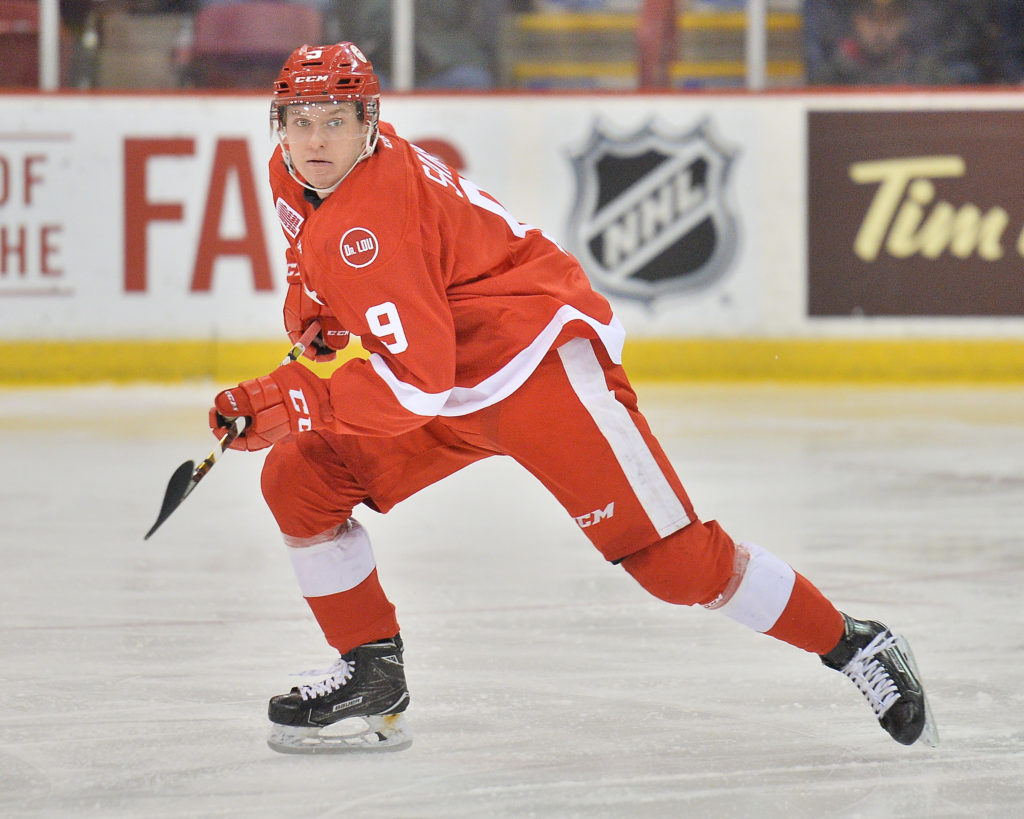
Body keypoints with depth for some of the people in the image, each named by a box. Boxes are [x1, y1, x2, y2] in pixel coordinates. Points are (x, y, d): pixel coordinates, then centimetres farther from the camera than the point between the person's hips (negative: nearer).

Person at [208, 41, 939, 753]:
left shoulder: (367, 220, -27)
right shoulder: (294, 175, 1)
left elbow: (419, 376, -33)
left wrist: (297, 402, -32)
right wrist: (310, 315, 10)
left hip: (538, 359, -10)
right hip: (453, 399, 10)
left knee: (666, 552, -14)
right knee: (300, 478, -2)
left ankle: (853, 648, -2)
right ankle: (374, 681, 5)